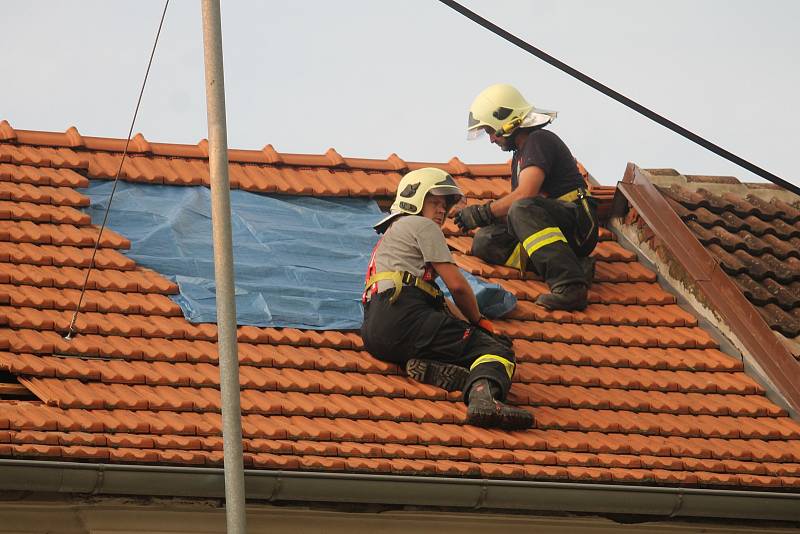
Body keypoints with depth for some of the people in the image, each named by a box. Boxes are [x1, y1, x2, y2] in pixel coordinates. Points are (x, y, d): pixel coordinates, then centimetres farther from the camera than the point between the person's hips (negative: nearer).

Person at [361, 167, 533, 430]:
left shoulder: (393, 232, 38)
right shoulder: (422, 226, 11)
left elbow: (438, 298, 34)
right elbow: (457, 285, 4)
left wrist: (467, 322, 22)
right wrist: (478, 321, 21)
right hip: (404, 317, -9)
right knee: (498, 350, -15)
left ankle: (430, 368, -22)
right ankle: (483, 395, -49)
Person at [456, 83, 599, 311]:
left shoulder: (539, 141, -7)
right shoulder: (520, 155, 25)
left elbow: (525, 194, -19)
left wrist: (482, 213, -10)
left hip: (577, 222, -10)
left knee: (523, 209, -36)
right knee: (484, 242, -6)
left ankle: (569, 285, -45)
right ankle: (572, 267, -17)